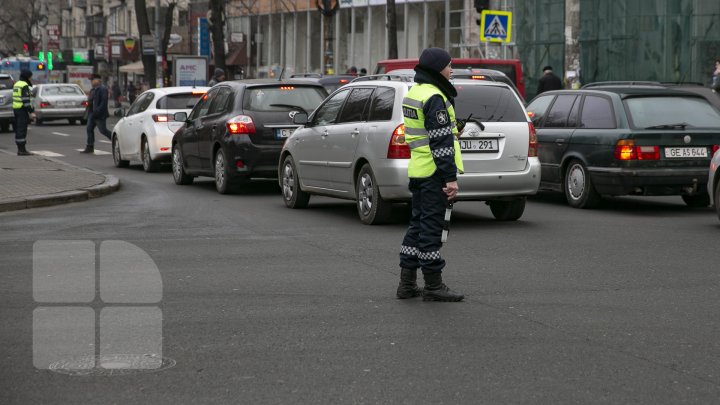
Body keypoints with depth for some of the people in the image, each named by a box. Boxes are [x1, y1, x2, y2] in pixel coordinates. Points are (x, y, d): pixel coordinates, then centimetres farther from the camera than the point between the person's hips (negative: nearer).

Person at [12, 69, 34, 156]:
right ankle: (22, 150, -10)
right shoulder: (24, 86, -14)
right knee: (22, 129, -9)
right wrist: (31, 112, -20)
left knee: (19, 130, 11)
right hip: (22, 110, -10)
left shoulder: (16, 84, 16)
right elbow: (26, 100, -20)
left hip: (16, 109, 10)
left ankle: (20, 149, 14)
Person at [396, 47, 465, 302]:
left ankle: (407, 283, 16)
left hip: (418, 170, 10)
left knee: (418, 223, 14)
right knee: (431, 226, -4)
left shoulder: (413, 93, 14)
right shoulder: (434, 97, -16)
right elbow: (441, 142, -20)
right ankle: (433, 286, 1)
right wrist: (451, 178, -20)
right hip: (434, 173, -10)